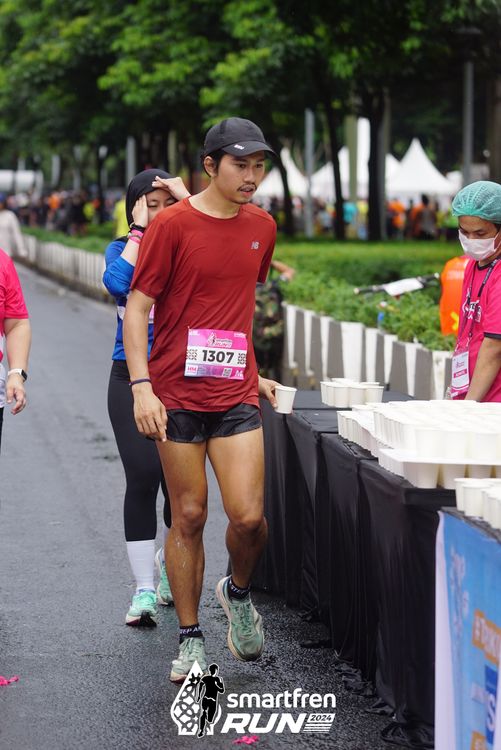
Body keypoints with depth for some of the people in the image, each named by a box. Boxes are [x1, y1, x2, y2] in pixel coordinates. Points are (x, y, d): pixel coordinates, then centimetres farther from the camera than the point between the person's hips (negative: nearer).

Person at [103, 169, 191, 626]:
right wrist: (139, 229, -8)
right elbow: (118, 283, -16)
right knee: (142, 476, -12)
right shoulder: (121, 249, 7)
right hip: (132, 379, 0)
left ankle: (168, 558, 32)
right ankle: (144, 589, -7)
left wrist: (189, 201, -16)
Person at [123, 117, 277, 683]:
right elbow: (137, 307, -8)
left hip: (236, 397, 3)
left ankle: (239, 590, 23)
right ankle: (190, 640, 17)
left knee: (248, 516, -9)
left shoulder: (261, 226, 9)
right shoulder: (172, 225, -7)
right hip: (177, 396, -3)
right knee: (188, 518, 4)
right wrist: (141, 386, -17)